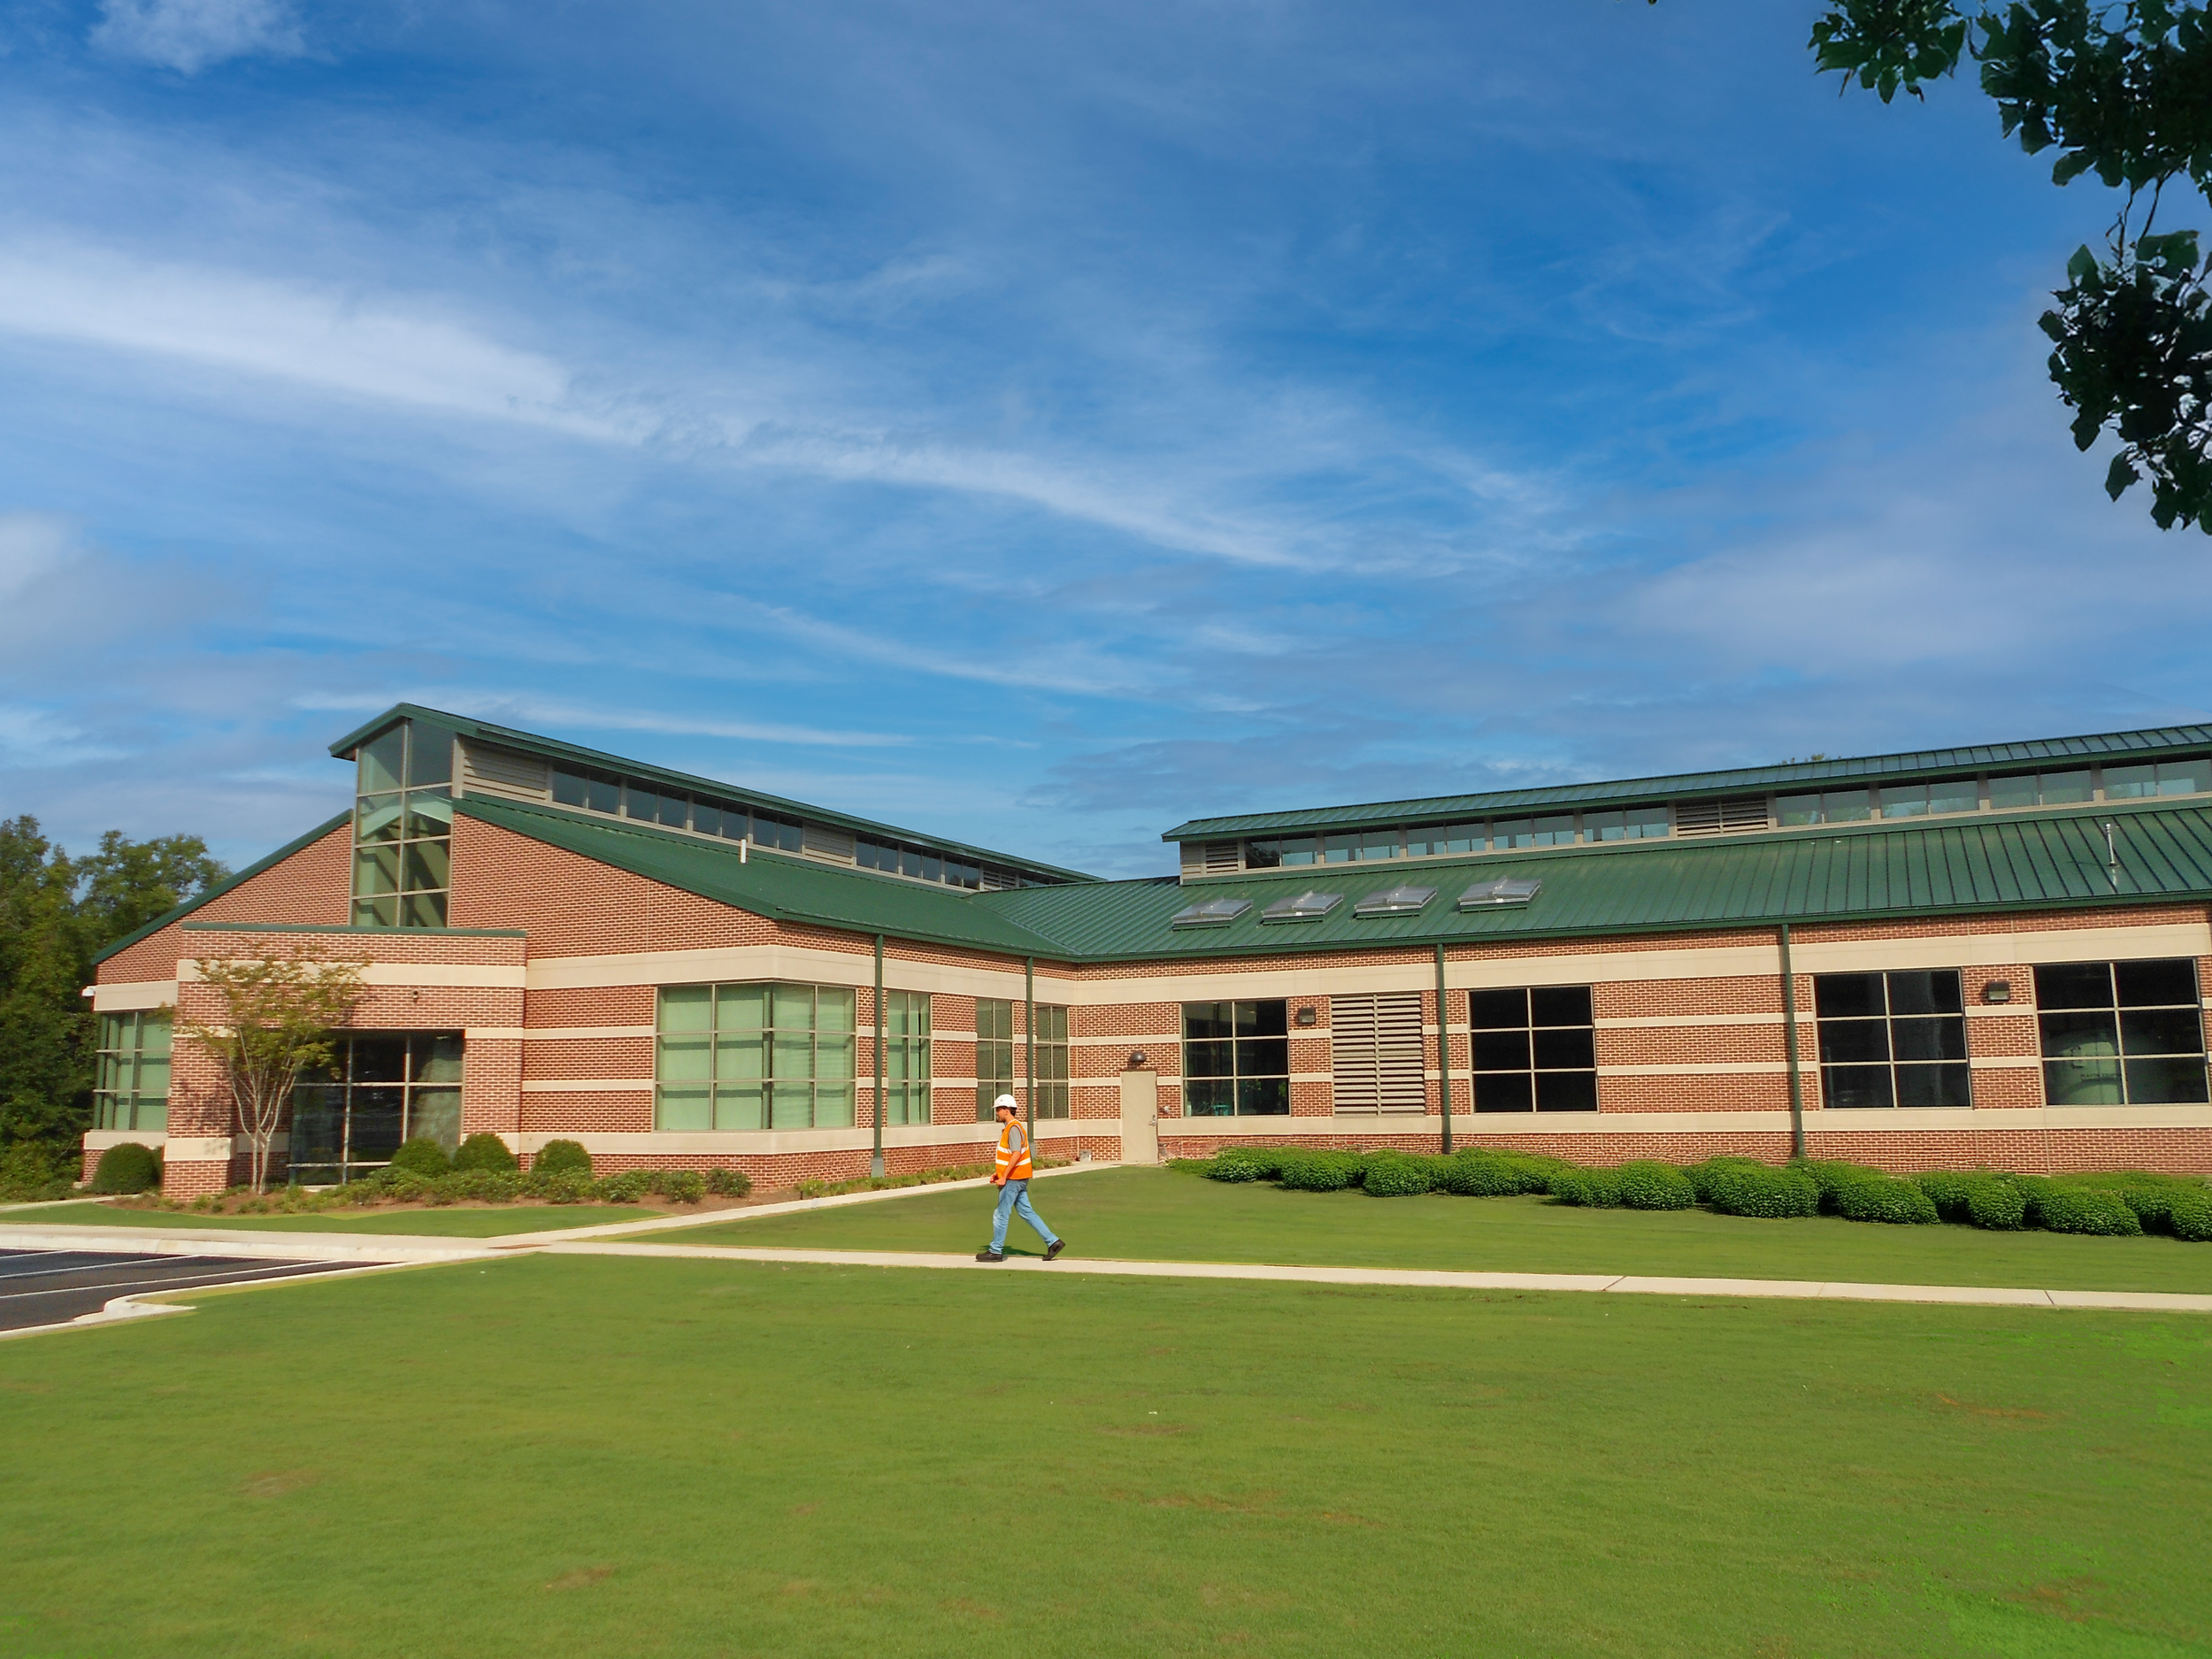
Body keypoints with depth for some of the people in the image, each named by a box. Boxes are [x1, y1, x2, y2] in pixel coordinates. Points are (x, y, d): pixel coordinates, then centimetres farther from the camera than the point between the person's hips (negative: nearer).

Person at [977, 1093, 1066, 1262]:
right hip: (1018, 1178, 10)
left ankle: (995, 1251, 6)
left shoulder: (1014, 1128, -16)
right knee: (1026, 1212, 10)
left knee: (1001, 1215, -2)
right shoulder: (1008, 1128, 16)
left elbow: (1016, 1154, -25)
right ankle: (1053, 1241, 8)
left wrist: (1004, 1176, -23)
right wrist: (997, 1173, 19)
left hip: (1013, 1179, -10)